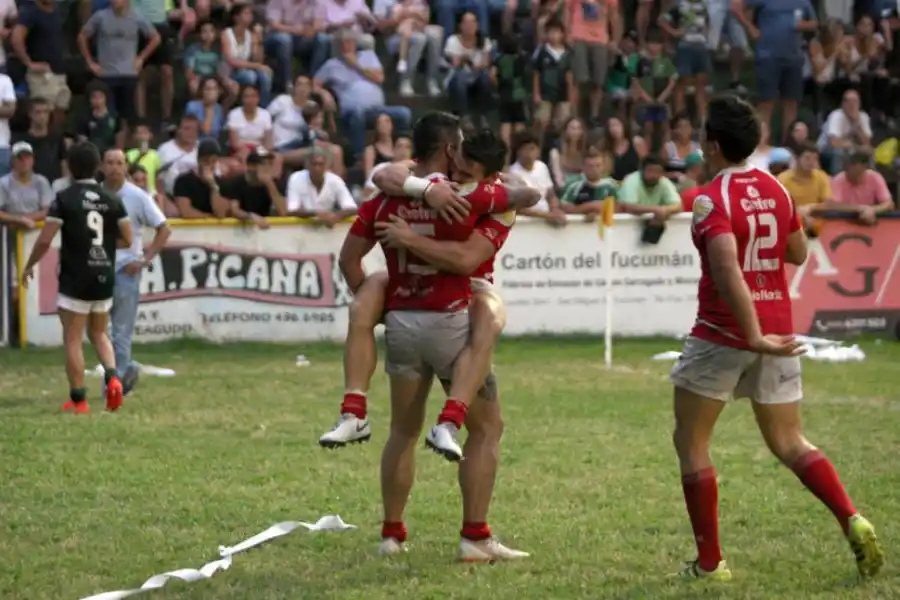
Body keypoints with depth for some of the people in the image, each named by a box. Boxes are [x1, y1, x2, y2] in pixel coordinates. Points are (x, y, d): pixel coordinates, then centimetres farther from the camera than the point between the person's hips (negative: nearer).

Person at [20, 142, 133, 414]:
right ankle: (112, 377, -3)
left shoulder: (64, 198, -10)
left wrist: (29, 266, 3)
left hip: (75, 280, -4)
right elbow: (127, 239, 5)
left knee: (73, 340, 3)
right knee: (99, 333, 20)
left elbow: (45, 240, -13)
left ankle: (78, 399, 3)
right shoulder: (111, 199, 2)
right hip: (104, 278, 4)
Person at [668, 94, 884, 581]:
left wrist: (754, 336, -27)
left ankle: (709, 562, 9)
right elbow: (797, 253, 19)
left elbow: (727, 271, -27)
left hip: (723, 333, -6)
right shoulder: (776, 190, 6)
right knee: (789, 444, 14)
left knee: (690, 443, 9)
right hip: (776, 329, 6)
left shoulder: (712, 199, -15)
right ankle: (853, 521, -9)